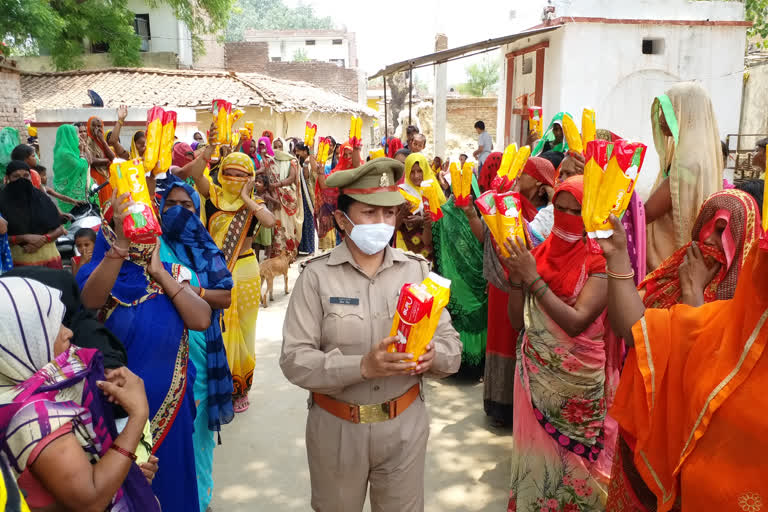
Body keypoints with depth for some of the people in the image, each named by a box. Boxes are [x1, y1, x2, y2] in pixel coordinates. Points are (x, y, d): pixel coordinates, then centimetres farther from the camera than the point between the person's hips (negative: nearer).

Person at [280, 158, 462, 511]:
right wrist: (361, 366, -28)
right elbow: (294, 360, -15)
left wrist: (432, 356, -24)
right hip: (336, 428, -1)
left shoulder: (417, 270, -2)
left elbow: (451, 343, -1)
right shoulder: (317, 276, -10)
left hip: (406, 424, 2)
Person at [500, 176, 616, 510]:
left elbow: (576, 322, -23)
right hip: (535, 374, 5)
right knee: (536, 454, 16)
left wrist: (533, 278, -23)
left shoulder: (601, 260, -12)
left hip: (577, 381, -4)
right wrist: (516, 276, -12)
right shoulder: (539, 253, 3)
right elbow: (518, 321, 2)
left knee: (573, 460, 10)